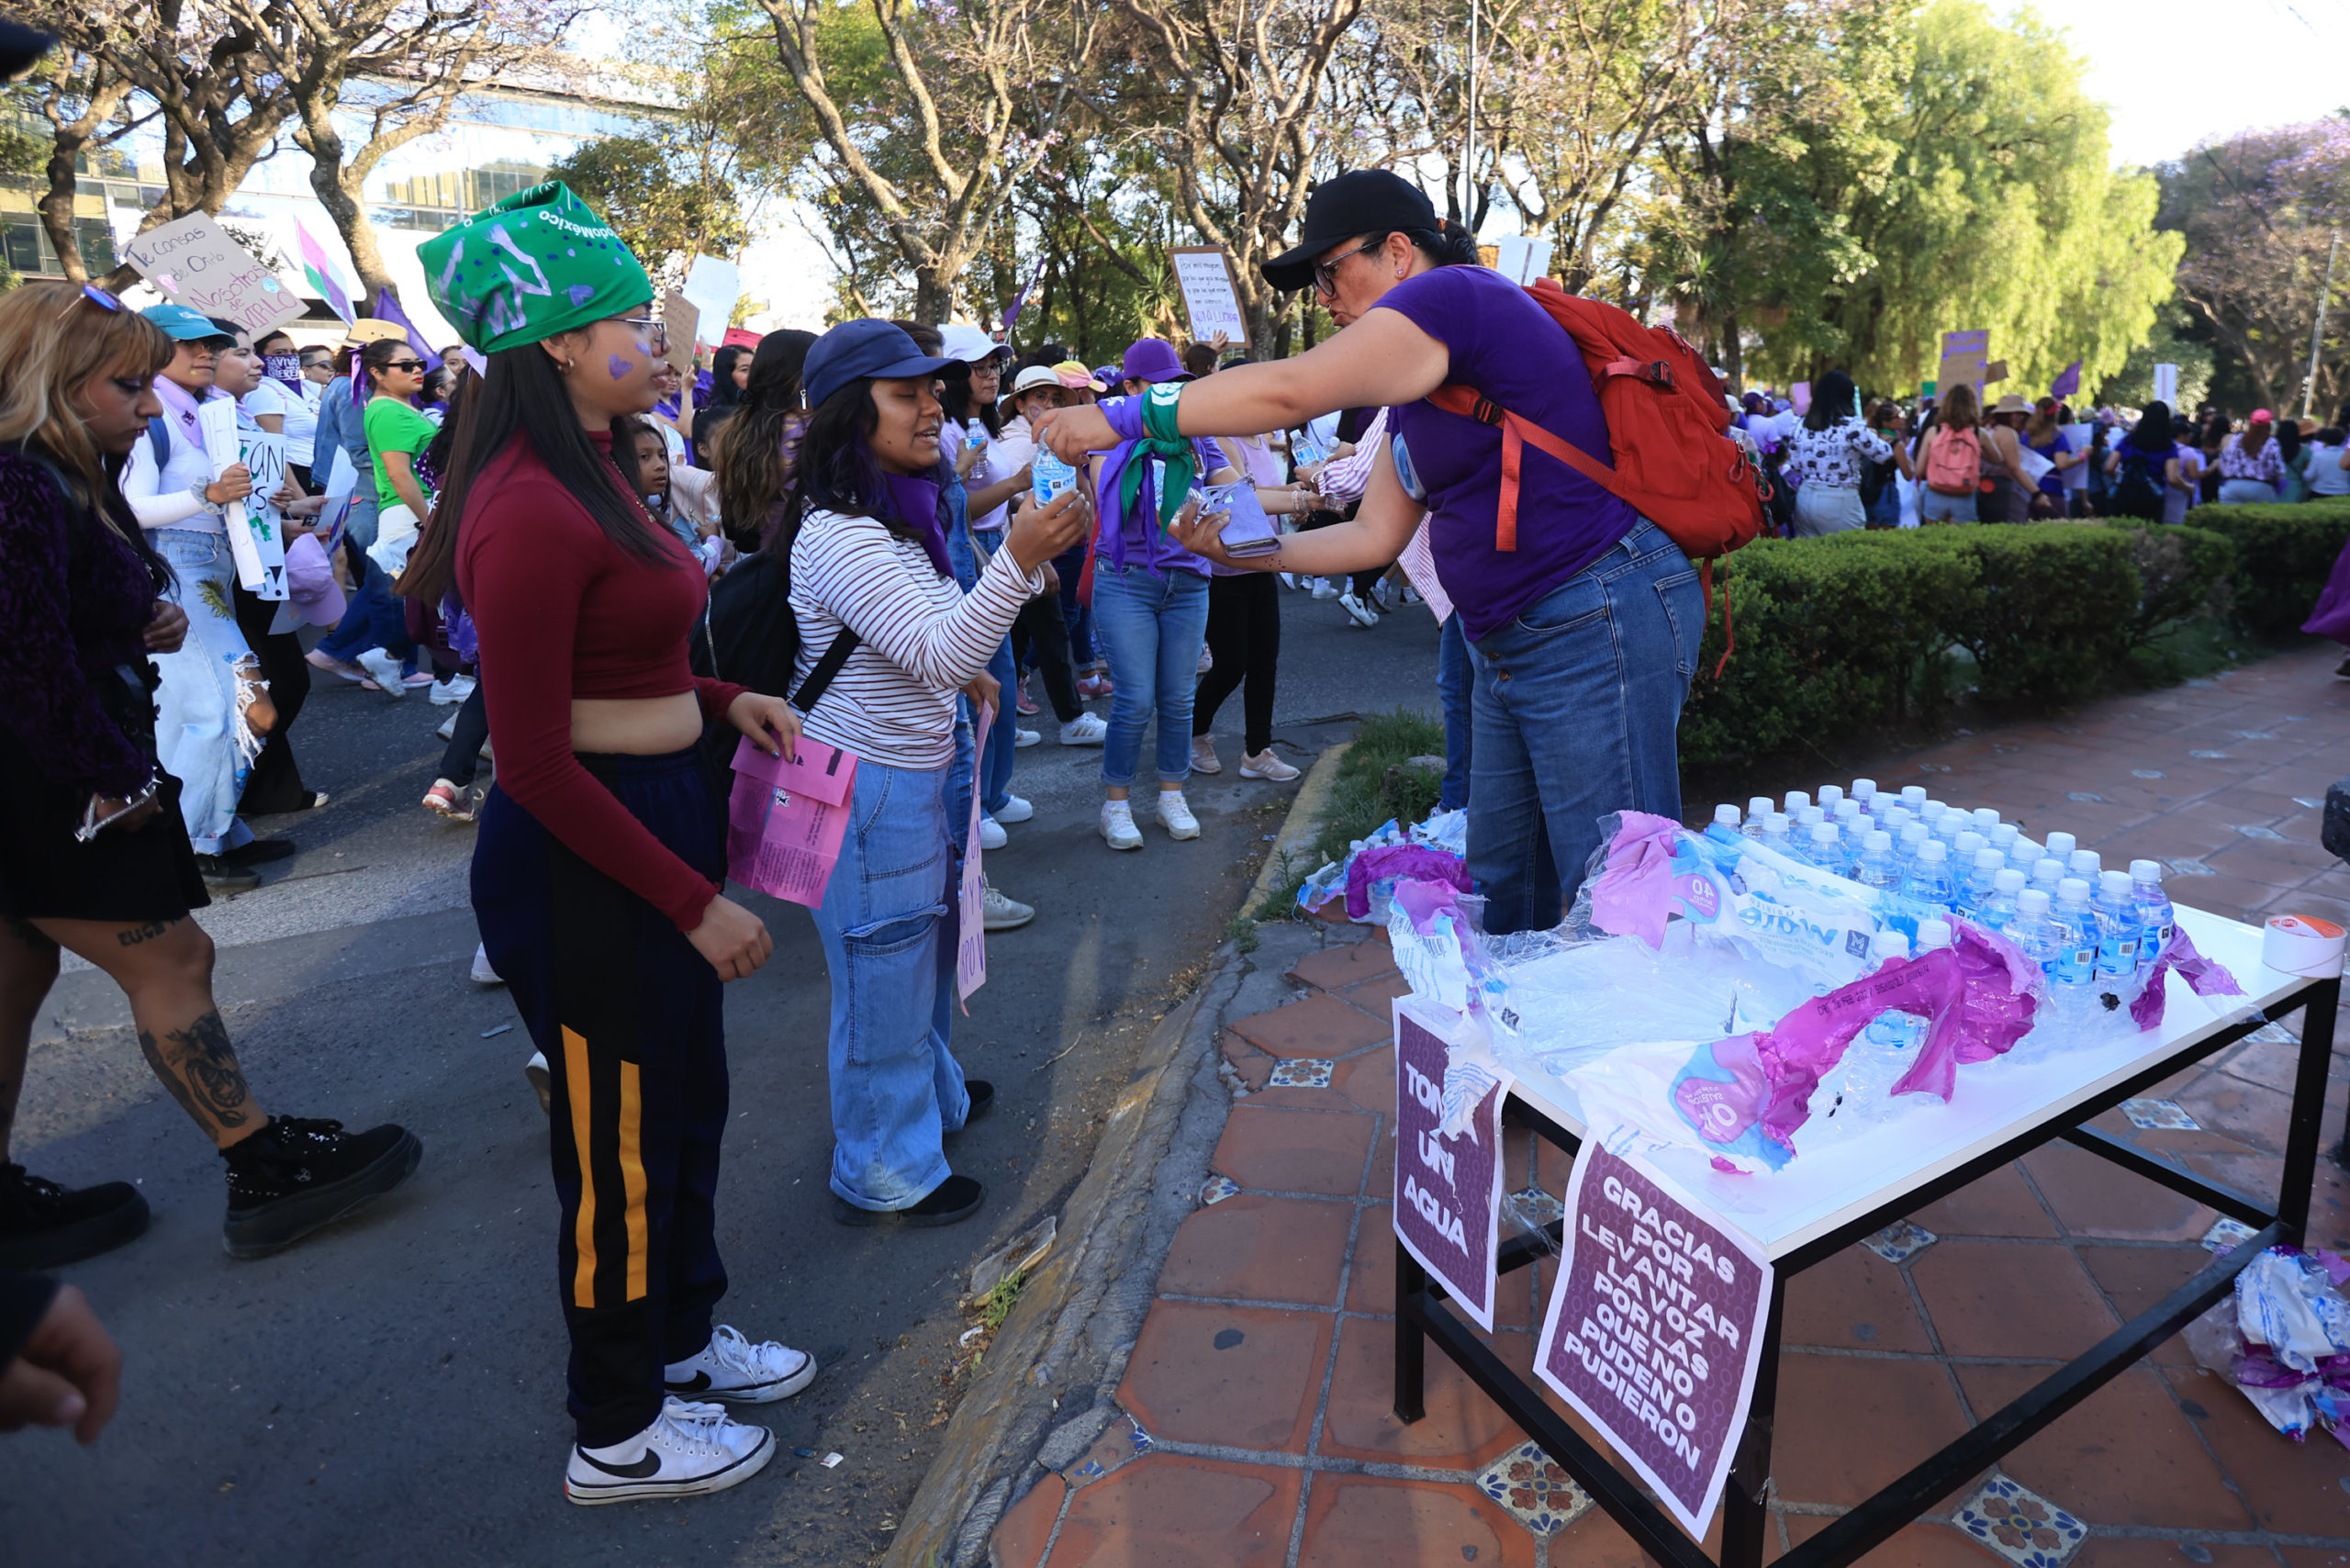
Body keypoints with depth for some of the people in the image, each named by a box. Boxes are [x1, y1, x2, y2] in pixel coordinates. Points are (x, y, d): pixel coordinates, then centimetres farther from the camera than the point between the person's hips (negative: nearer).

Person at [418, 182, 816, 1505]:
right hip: (584, 857, -9)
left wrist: (724, 698, 4)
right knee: (618, 1145, 8)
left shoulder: (601, 472, 8)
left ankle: (682, 1337, 46)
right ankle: (620, 1436, 32)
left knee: (686, 1106, 23)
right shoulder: (531, 513, -22)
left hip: (661, 814, 10)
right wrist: (696, 904, -20)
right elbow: (534, 764, -22)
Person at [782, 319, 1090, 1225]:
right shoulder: (837, 536, -23)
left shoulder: (894, 515, 10)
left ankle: (931, 1094, 48)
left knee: (920, 955, 26)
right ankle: (884, 1176, 22)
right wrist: (1018, 561, -39)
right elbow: (938, 653, -30)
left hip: (912, 777, 10)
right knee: (883, 976, 4)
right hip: (867, 793, -10)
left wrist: (959, 672, 9)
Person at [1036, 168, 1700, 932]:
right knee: (1501, 891, 15)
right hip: (1509, 649, 11)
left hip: (1597, 624, -10)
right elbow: (1376, 535, 16)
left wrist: (1123, 416, -16)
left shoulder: (1455, 294, -12)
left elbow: (1286, 391, -23)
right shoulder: (1416, 395, 18)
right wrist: (1244, 548, 7)